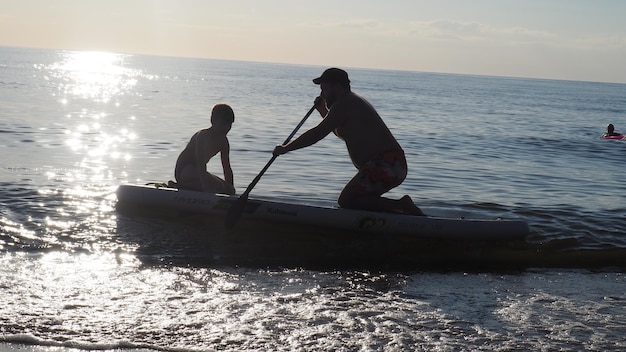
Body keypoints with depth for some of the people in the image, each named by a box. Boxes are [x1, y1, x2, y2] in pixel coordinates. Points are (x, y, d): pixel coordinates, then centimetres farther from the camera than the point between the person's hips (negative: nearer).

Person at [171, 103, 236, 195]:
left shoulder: (223, 141, 3)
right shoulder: (203, 136, -22)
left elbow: (227, 168, 5)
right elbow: (201, 167, -31)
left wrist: (231, 191, -4)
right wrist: (206, 191, -38)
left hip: (196, 173, 9)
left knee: (228, 189, 1)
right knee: (219, 187, -27)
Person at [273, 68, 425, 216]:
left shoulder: (344, 104, -9)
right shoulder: (354, 101, 23)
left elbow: (317, 134, -13)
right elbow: (342, 133, 40)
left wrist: (285, 148, -4)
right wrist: (323, 110, 31)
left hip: (383, 167, -10)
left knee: (346, 201, -10)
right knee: (355, 198, 20)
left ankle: (401, 205, -14)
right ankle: (404, 210, 10)